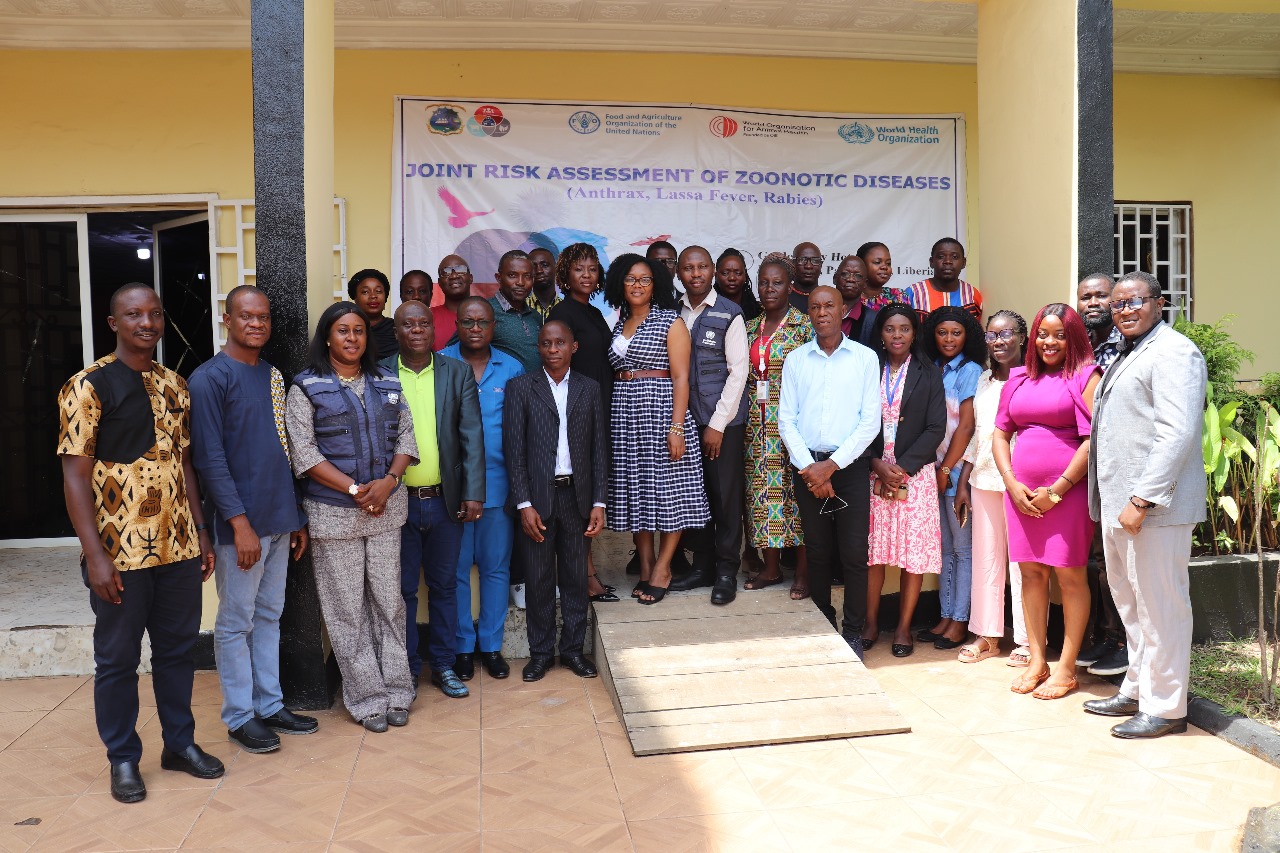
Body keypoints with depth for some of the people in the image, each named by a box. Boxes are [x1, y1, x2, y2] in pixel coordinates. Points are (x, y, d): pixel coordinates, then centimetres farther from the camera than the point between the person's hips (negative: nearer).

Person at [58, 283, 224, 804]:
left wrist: (201, 532, 10)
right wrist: (95, 555, -15)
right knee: (117, 658, 9)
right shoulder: (88, 386, -8)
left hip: (179, 546, 5)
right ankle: (123, 759, 24)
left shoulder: (174, 385, 9)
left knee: (177, 648, 15)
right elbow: (75, 475, -11)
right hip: (120, 552, -5)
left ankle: (180, 742, 30)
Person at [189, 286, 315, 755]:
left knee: (269, 616, 15)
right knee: (236, 621, 5)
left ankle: (270, 705, 25)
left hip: (280, 520, 7)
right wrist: (240, 523, -18)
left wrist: (297, 517, 14)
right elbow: (210, 457, -14)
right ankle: (240, 716, 17)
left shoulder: (273, 376, 12)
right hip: (241, 523, -7)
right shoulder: (210, 377, -9)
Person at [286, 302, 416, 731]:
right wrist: (355, 489, -14)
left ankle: (395, 691, 18)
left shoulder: (386, 385, 10)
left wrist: (388, 481, -10)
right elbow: (303, 452, -9)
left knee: (389, 601, 7)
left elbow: (406, 435, 8)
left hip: (386, 509, 3)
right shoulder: (307, 388, -2)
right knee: (347, 609, 3)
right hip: (333, 512, -3)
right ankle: (367, 697, 15)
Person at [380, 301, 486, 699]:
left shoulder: (458, 372, 3)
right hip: (397, 501, -1)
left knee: (444, 586, 12)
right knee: (402, 588, 9)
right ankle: (406, 668, 24)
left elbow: (472, 436, -1)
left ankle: (443, 665, 26)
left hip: (445, 500, 1)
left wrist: (473, 494, -8)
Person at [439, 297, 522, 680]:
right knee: (456, 568, 7)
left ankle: (491, 644, 23)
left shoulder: (511, 368, 6)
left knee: (496, 566, 9)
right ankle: (462, 646, 21)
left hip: (498, 483, 2)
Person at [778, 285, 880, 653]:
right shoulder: (795, 360, 8)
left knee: (854, 554, -2)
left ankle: (853, 633, 10)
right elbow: (786, 419, 3)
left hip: (850, 466, -2)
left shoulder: (865, 358, 3)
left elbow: (870, 420, -3)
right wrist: (809, 466, -8)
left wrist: (833, 464, -10)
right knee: (818, 553, 9)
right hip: (808, 466, 2)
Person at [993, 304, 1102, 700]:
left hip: (1067, 491, -5)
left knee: (1069, 575, 1)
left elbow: (1094, 440, -10)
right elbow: (1000, 434, 14)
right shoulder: (1019, 379, 14)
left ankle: (1066, 669, 9)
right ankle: (1037, 662, 18)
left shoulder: (1085, 377, -2)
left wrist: (1056, 490, -12)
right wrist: (1013, 483, 0)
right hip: (1022, 491, 5)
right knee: (1031, 572, 8)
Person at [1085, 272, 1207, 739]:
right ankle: (1137, 691, 29)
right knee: (1131, 604, 17)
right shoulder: (1126, 357, 21)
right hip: (1119, 506, 10)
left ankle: (1165, 708, 10)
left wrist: (1142, 499, -22)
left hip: (1153, 506, -10)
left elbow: (1177, 434, -19)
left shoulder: (1173, 352, -9)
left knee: (1159, 607, -1)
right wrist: (1116, 501, 17)